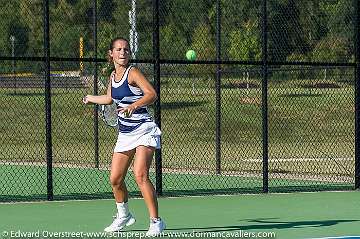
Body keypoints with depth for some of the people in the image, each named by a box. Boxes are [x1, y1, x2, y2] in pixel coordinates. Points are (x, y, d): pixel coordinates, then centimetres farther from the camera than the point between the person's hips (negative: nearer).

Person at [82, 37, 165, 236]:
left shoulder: (132, 72, -10)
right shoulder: (113, 76, 11)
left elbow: (152, 94, -23)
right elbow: (110, 98, 32)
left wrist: (133, 105, -38)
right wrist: (90, 98, 47)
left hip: (144, 130, -7)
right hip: (125, 134, 7)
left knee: (140, 175, -22)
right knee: (115, 179, 6)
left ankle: (156, 221, -17)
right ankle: (123, 216, 31)